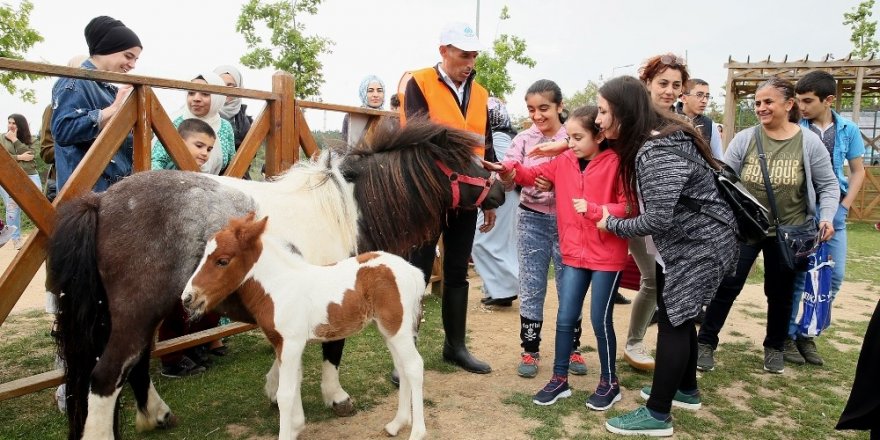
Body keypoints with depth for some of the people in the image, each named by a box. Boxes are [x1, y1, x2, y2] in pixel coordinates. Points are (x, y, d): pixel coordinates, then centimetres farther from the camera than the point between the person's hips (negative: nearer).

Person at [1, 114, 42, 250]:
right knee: (12, 210, 1)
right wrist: (19, 157, -9)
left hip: (30, 176, 0)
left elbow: (29, 154, -8)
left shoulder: (27, 139, 10)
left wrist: (15, 140, -9)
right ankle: (16, 239, 8)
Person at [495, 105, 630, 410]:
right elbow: (535, 174, 7)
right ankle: (559, 380, 24)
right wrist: (511, 170, -13)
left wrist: (593, 209, -24)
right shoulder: (565, 161, 4)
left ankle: (609, 383, 24)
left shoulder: (616, 163, -12)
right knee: (565, 318, 9)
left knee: (600, 320, 4)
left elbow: (629, 207, -14)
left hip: (608, 256, -5)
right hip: (574, 254, 5)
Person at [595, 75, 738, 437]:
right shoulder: (650, 141, 6)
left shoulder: (658, 152, -27)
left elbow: (658, 219, -28)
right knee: (678, 318, 19)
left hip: (698, 246, -10)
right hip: (682, 244, 10)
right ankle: (686, 390, 37)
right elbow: (649, 203, 9)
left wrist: (612, 224, -14)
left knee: (673, 323, -3)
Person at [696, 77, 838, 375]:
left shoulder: (809, 142, -5)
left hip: (788, 233, 1)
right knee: (726, 286, -1)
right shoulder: (744, 139, -5)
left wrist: (827, 216, -12)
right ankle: (706, 343, 12)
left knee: (780, 293, 14)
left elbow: (828, 185, 2)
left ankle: (775, 347, 35)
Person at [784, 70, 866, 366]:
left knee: (834, 276, 5)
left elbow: (858, 171, 10)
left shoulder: (848, 130, 2)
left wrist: (843, 206, 1)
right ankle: (788, 335, 12)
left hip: (834, 212, 4)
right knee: (797, 275, -2)